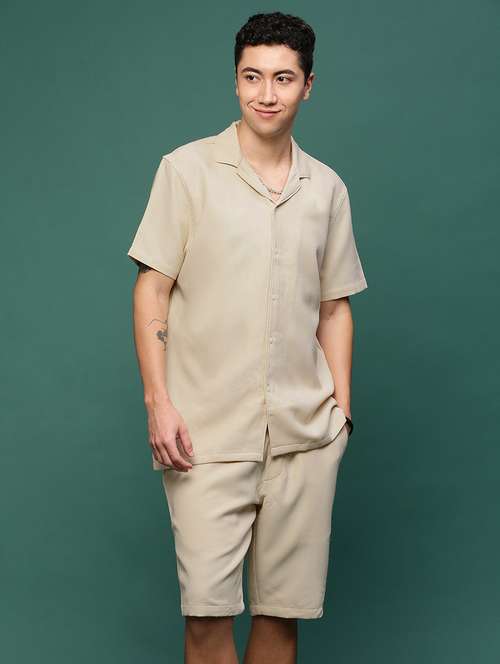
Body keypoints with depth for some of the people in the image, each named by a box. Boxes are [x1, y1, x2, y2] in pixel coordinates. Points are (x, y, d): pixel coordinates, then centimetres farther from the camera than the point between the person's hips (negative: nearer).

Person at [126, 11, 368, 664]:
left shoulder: (328, 188, 11)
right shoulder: (187, 169, 1)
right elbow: (152, 290, -1)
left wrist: (342, 408, 9)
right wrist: (158, 401, -9)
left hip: (304, 434, 3)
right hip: (207, 433, -3)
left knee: (284, 608, 5)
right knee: (207, 608, -7)